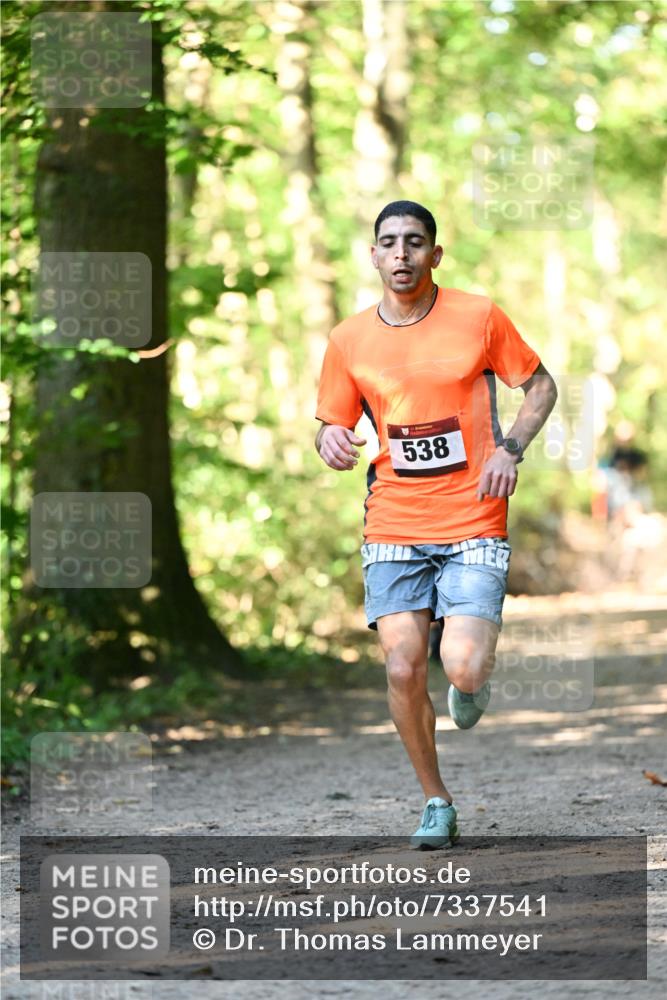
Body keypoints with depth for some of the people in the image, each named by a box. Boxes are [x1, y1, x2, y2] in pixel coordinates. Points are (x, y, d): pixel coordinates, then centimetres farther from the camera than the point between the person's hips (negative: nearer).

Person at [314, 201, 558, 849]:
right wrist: (332, 442, -12)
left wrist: (510, 449, -7)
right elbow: (332, 427, 13)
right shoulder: (349, 341, 3)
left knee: (462, 669, -16)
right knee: (403, 669, -9)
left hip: (474, 527, -2)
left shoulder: (479, 319, -1)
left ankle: (473, 680, 24)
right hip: (393, 530, 2)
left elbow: (540, 385, 10)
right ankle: (436, 803, 12)